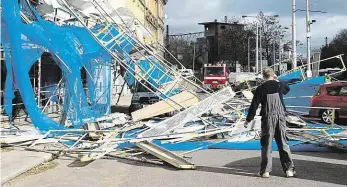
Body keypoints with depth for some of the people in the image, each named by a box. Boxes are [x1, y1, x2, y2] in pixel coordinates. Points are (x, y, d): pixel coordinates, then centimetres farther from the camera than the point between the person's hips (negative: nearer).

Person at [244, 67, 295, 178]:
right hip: (280, 117, 2)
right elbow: (287, 89, 29)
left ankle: (265, 171, 5)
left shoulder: (260, 88, -6)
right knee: (283, 143, 10)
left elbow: (254, 105, -6)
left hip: (267, 118, -2)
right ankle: (289, 169, 12)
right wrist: (277, 81, 30)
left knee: (266, 144, 4)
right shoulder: (279, 85, 3)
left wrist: (248, 120, 1)